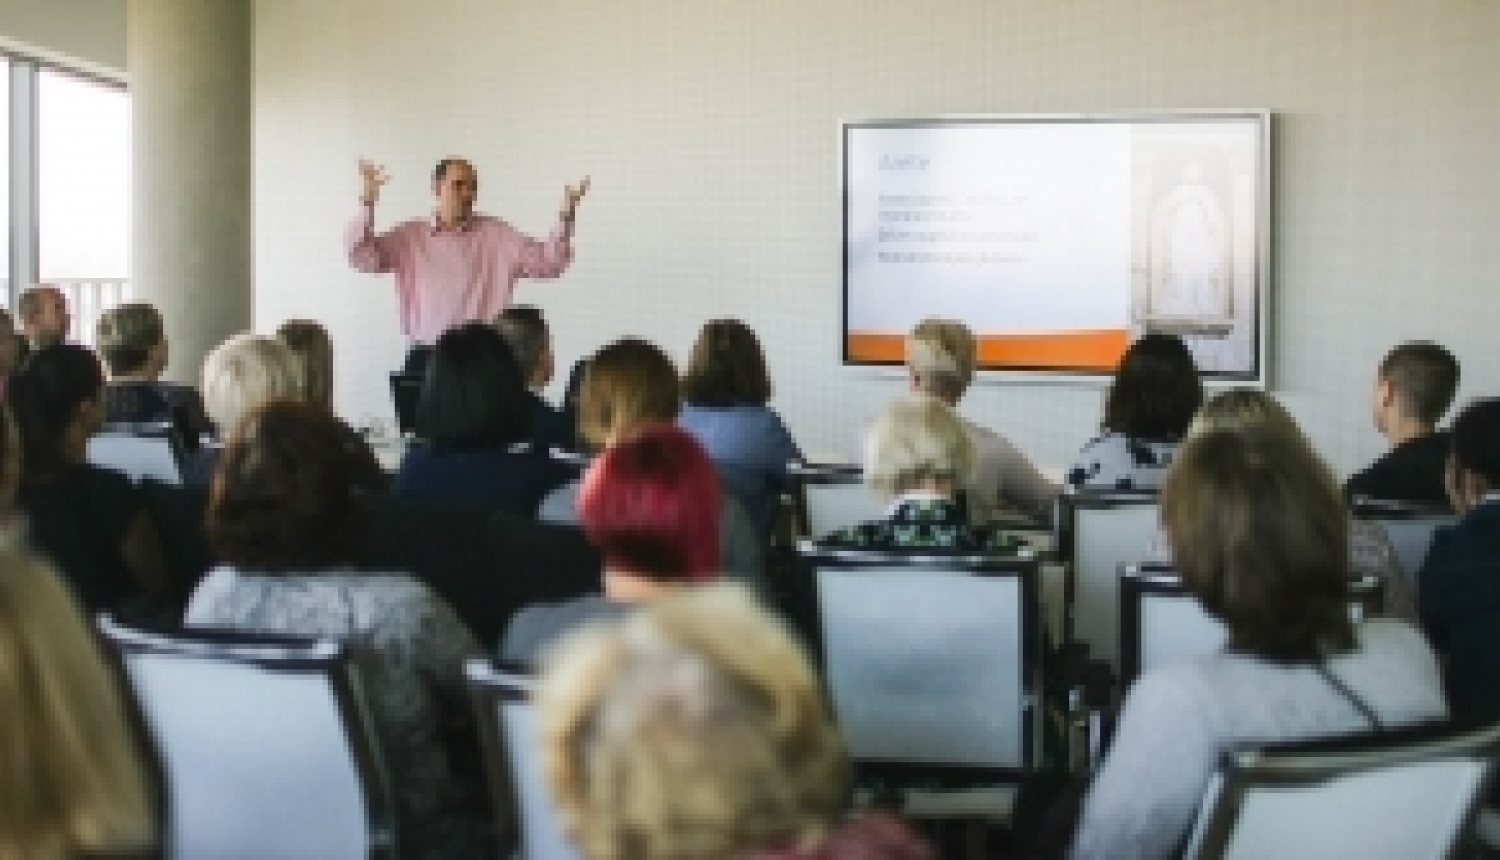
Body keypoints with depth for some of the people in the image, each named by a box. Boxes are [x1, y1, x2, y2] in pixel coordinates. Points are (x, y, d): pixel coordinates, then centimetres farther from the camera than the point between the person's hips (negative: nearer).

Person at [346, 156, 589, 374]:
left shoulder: (497, 234, 4)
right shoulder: (410, 236, 5)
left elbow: (547, 262, 1)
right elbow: (362, 257, -3)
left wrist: (565, 216, -14)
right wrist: (367, 204, -16)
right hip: (427, 358, 0)